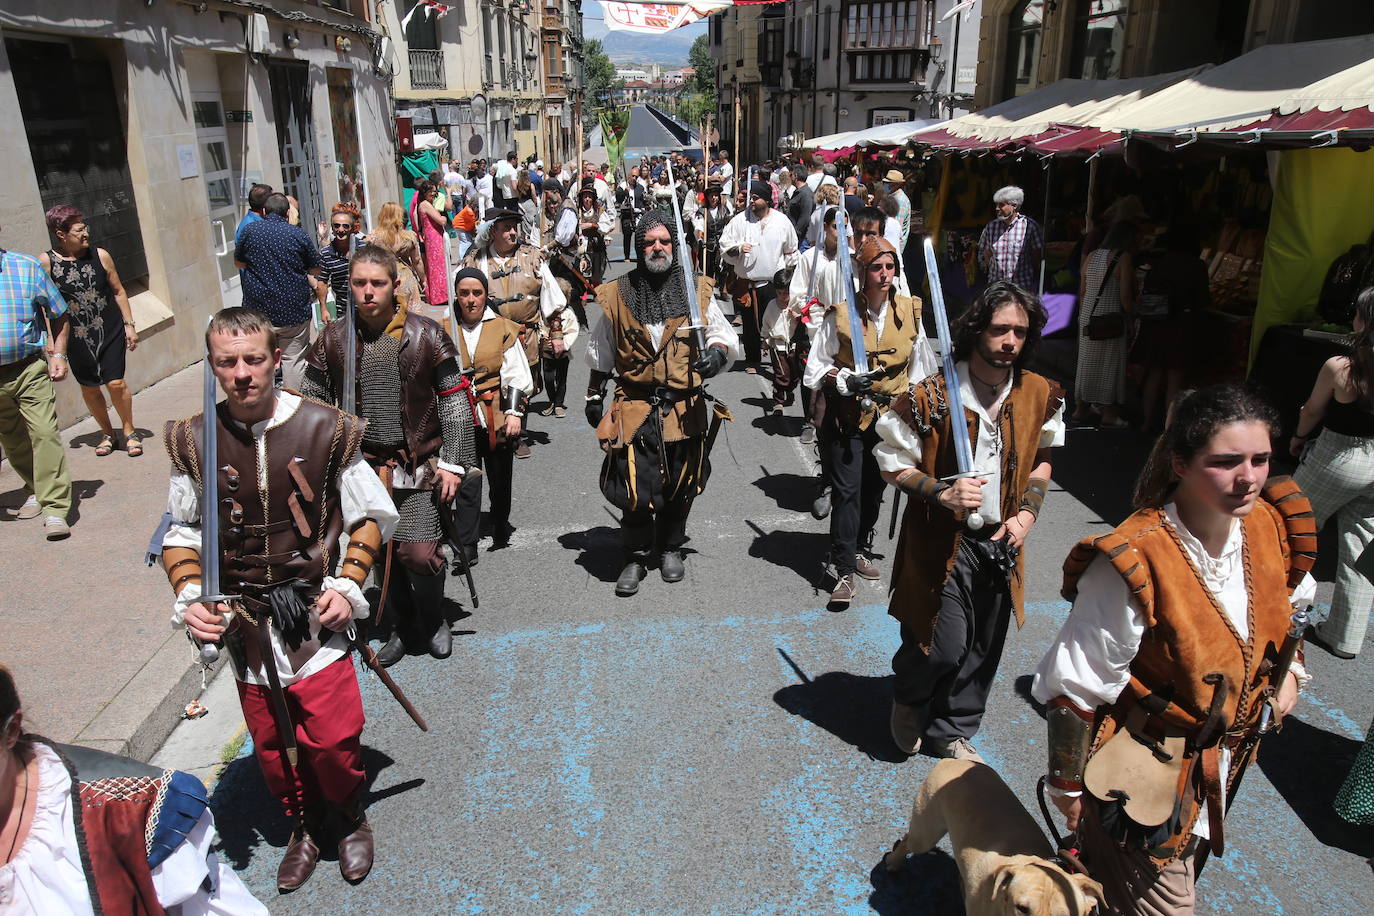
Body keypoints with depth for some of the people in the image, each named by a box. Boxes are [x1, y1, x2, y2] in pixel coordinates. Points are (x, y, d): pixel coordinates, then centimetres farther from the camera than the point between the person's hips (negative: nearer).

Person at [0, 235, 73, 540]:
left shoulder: (26, 267, -1)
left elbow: (59, 315, 7)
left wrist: (58, 355, -2)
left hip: (30, 369, -2)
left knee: (44, 433, -13)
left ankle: (55, 509, -13)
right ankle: (37, 490, 36)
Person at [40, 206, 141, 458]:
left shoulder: (100, 255, -1)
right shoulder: (46, 262, -5)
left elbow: (118, 291, 8)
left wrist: (129, 325, 5)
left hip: (110, 331, 0)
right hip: (76, 338, 0)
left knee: (116, 382, -6)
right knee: (89, 387, 10)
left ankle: (129, 430, 16)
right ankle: (107, 432, 29)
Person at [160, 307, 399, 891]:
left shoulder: (325, 430, -9)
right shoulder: (195, 441, -4)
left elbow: (372, 516, 0)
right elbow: (182, 533, 8)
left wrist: (348, 584, -9)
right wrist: (188, 595, -7)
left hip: (315, 614, -2)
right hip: (243, 623, 2)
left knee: (333, 738, -1)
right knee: (270, 745, 14)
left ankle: (349, 819, 30)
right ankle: (305, 826, 41)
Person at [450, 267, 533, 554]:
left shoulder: (503, 329, 3)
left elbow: (517, 376, 0)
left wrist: (514, 412, -9)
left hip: (498, 418, 0)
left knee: (500, 479, 12)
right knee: (467, 484, -5)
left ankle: (501, 528, 34)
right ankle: (467, 546, 1)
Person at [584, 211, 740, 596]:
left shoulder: (696, 291, 2)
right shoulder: (617, 295, 3)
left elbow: (723, 334, 6)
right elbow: (600, 354, 13)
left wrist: (717, 352, -17)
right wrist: (593, 397, 15)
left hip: (686, 409, 1)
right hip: (635, 409, -1)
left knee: (680, 487, 13)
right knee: (634, 491, -6)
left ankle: (670, 548, 38)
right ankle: (636, 558, 18)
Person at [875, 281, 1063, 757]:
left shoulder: (1040, 395, -1)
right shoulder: (931, 396, -16)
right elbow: (894, 464, -8)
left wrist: (1028, 512, 0)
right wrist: (943, 492, -24)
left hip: (1002, 540, 5)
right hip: (943, 540, -5)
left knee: (983, 648, 14)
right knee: (944, 646, -2)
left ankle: (950, 731, 37)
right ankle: (907, 699, 33)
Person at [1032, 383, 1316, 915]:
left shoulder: (1272, 527, -11)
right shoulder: (1134, 564, -31)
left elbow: (1290, 604, 15)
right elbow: (1074, 690, -22)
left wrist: (1290, 669, 2)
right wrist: (1068, 788, -14)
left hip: (1222, 761, 7)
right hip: (1142, 772, -7)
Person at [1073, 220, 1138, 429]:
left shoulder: (1092, 256, 9)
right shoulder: (1124, 258, -10)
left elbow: (1082, 292, 11)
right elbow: (1125, 296, -15)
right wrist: (1132, 315, -3)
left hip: (1088, 318, 6)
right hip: (1110, 320, -6)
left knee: (1087, 362, 14)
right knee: (1111, 364, 2)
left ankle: (1081, 409, 21)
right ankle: (1108, 415, 6)